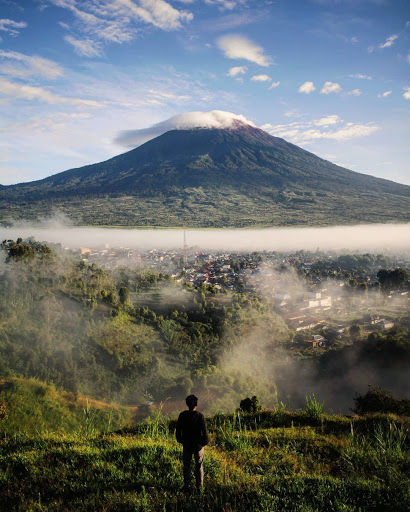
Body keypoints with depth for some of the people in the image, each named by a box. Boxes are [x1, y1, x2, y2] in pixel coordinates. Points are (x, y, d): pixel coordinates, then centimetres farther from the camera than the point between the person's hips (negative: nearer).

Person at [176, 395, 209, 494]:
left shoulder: (182, 415, -12)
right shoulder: (200, 416, -17)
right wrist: (205, 441, 1)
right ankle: (199, 487, 23)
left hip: (186, 445, 1)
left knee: (187, 466, 15)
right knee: (199, 466, 16)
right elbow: (204, 431, -15)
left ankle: (187, 487, 17)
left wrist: (180, 440, 12)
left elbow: (178, 430, -4)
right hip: (198, 445, -1)